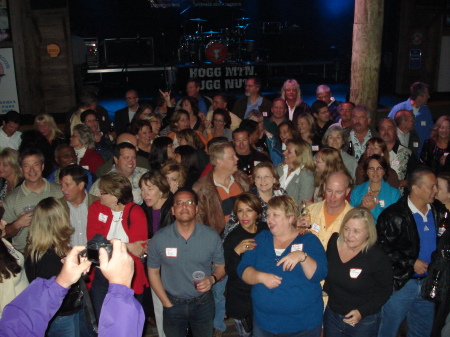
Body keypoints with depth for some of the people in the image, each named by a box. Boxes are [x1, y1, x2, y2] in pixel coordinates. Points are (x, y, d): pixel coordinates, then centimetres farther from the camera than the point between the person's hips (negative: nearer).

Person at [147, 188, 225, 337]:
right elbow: (153, 272, -1)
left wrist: (212, 279, -21)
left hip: (203, 303, 0)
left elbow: (221, 266, 0)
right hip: (173, 304, 0)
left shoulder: (211, 236, -11)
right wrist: (167, 304, -4)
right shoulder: (159, 238, -11)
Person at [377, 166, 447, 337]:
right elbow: (383, 247, -16)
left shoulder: (439, 211, 0)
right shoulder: (393, 215, -16)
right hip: (400, 283, -5)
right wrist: (411, 263, -18)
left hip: (428, 282, 5)